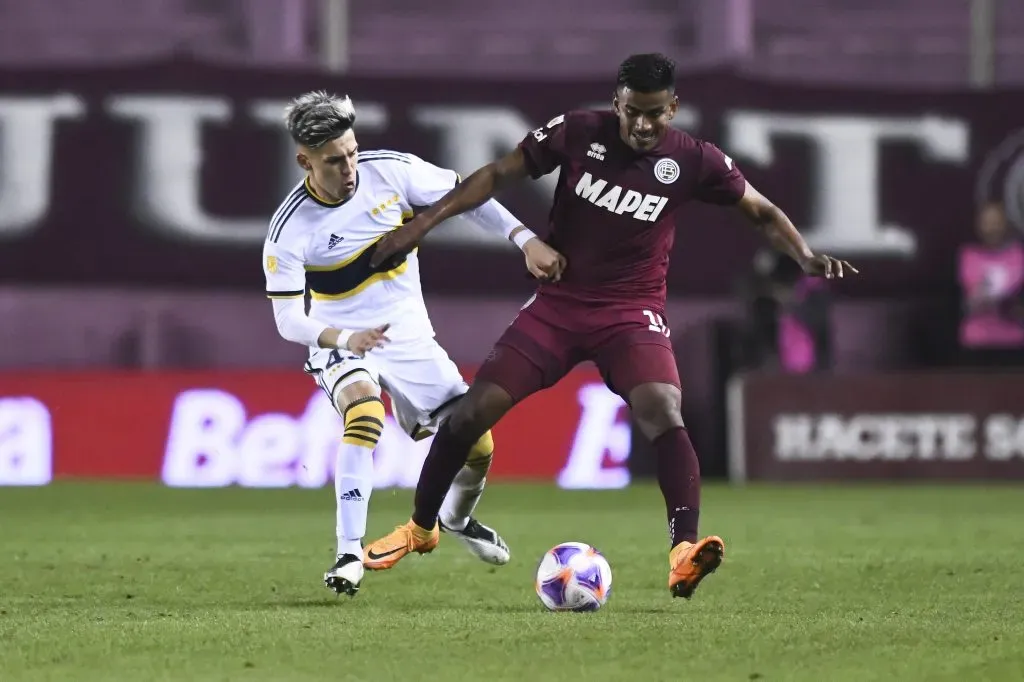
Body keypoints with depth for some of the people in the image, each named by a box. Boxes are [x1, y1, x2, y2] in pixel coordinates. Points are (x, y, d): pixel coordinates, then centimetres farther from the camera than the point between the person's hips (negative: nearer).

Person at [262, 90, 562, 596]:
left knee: (476, 447, 1)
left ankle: (457, 517, 38)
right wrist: (345, 338, -40)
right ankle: (349, 554, -33)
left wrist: (526, 240, -13)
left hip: (409, 337, 4)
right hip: (339, 342, -4)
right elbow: (288, 319, -21)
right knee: (364, 412, -37)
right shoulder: (289, 232, -23)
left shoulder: (391, 172, -16)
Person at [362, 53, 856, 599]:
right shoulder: (577, 133, -8)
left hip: (632, 313, -1)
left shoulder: (694, 161, -9)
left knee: (663, 413, -29)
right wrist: (426, 221, -9)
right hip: (557, 303, 2)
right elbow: (498, 175, -2)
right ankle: (421, 527, 21)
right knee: (472, 412, -2)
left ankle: (684, 553, -37)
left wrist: (805, 257, -15)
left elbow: (763, 212, 2)